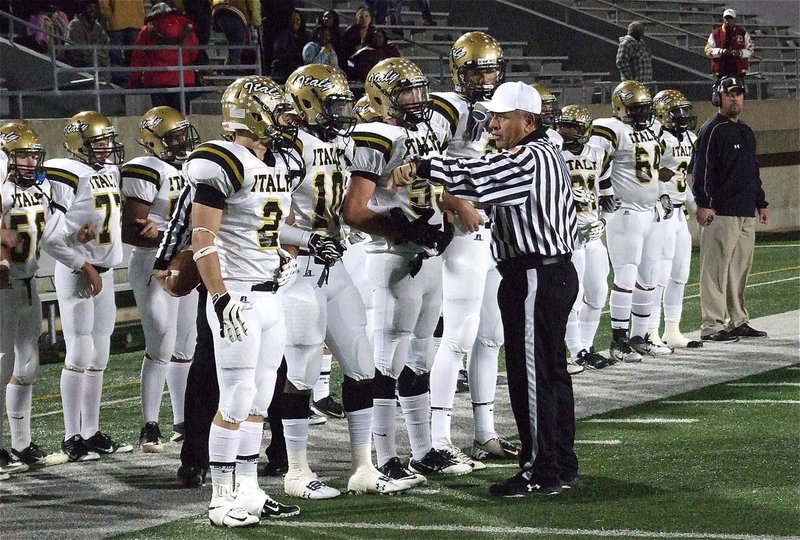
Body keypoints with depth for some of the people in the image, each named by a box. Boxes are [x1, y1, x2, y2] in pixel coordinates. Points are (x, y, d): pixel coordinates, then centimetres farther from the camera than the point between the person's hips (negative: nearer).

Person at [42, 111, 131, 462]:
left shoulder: (111, 173, 10)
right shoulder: (69, 176, -14)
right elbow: (51, 239, -17)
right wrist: (86, 268, -14)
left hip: (105, 271, 8)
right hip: (76, 272, -8)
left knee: (99, 357, 10)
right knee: (79, 355, -7)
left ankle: (92, 433, 16)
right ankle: (72, 437, -2)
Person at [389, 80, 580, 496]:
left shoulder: (529, 159, -17)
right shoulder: (546, 155, 16)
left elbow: (478, 176, -30)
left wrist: (422, 167, -33)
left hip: (533, 278, -11)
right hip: (558, 271, 11)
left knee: (532, 376, -5)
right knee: (552, 371, 15)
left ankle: (541, 472, -2)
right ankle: (562, 465, 22)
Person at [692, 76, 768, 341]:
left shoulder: (746, 132, 21)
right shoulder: (712, 130, -5)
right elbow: (702, 169, -12)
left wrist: (760, 204, 24)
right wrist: (703, 204, -19)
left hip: (747, 212, 8)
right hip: (721, 212, -8)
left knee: (740, 268, 11)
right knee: (716, 268, -8)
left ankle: (738, 321, 17)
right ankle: (712, 325, -8)